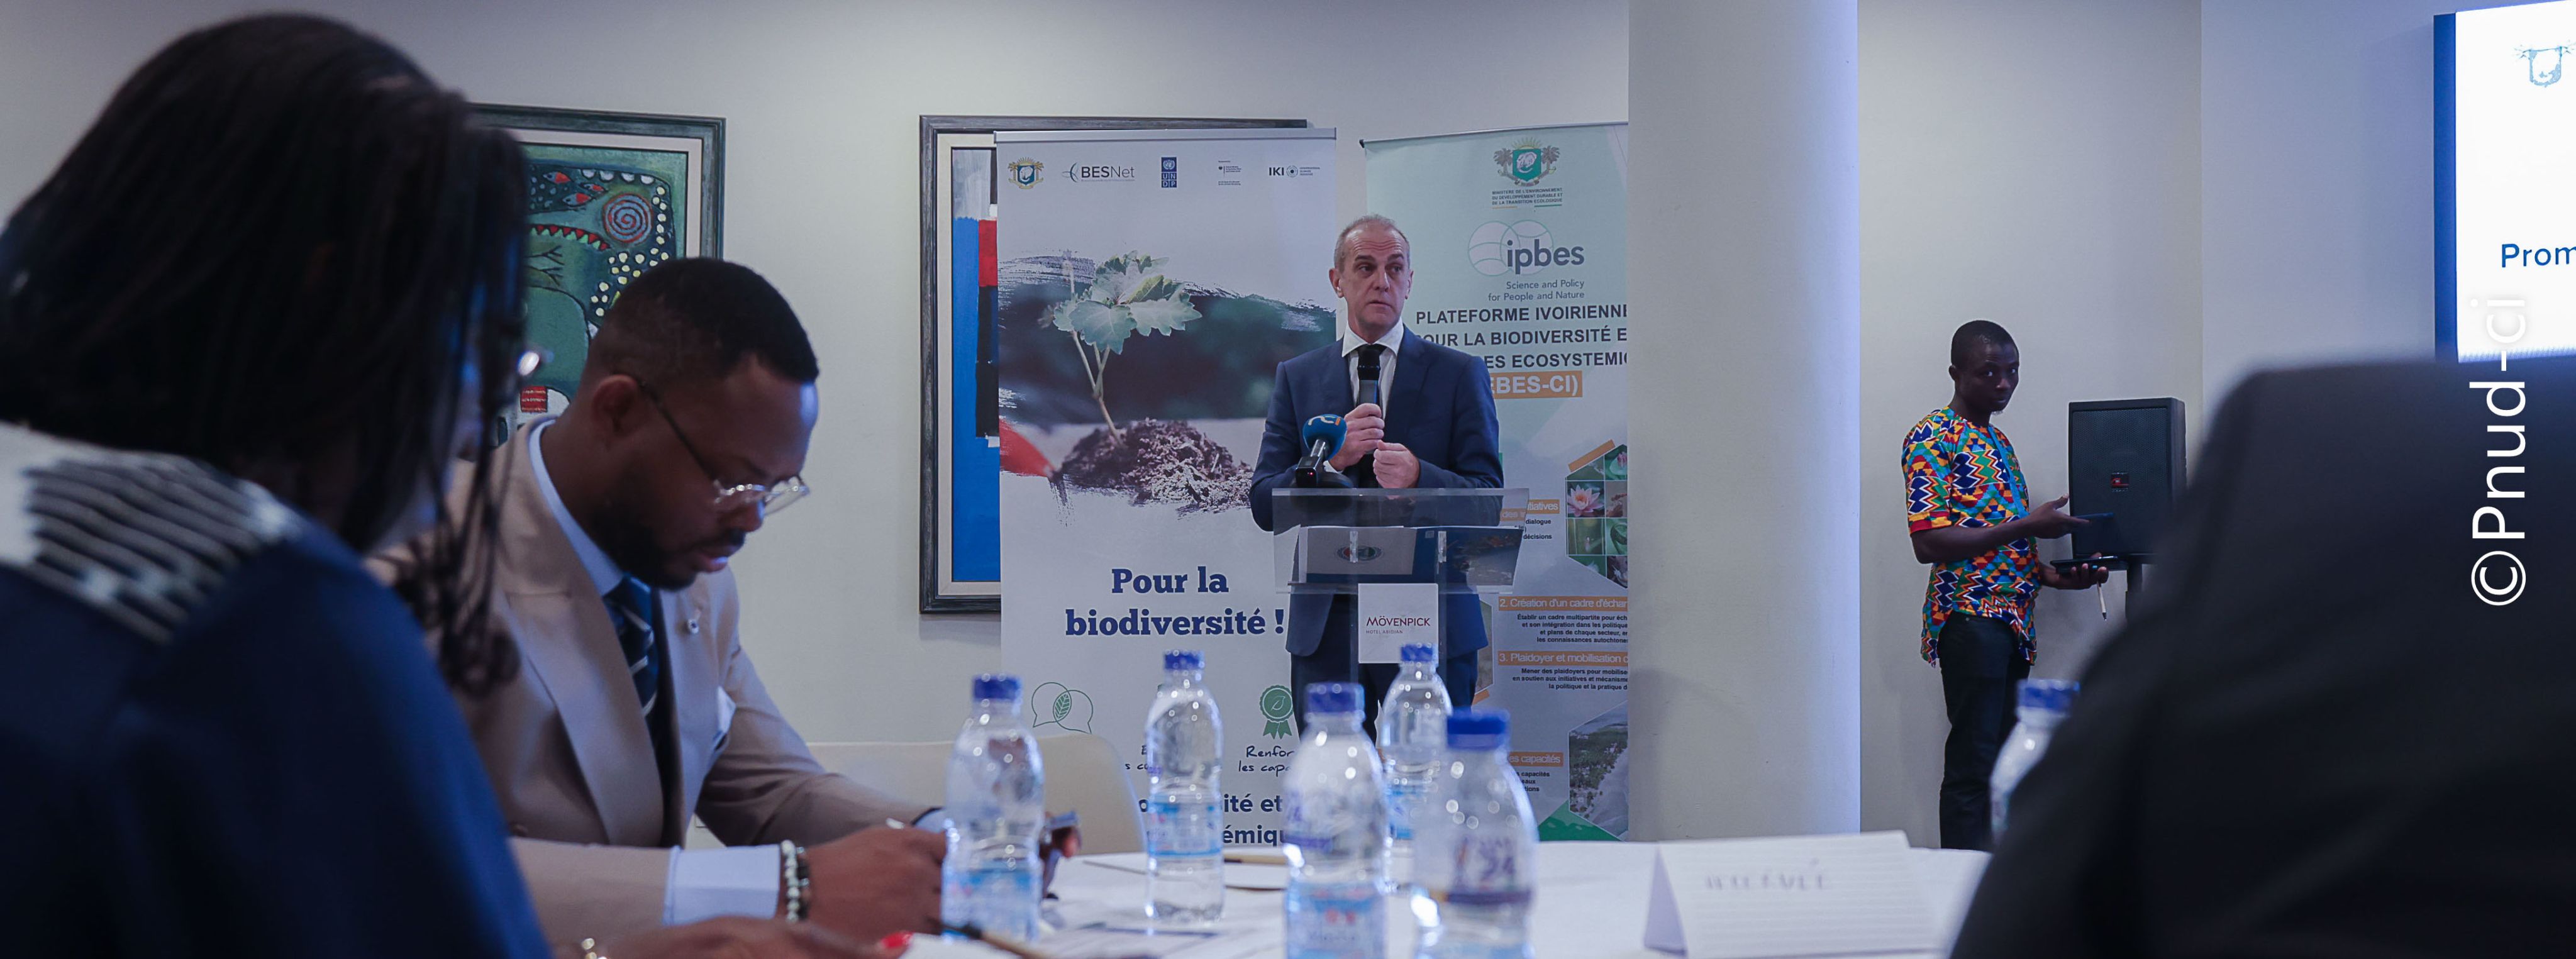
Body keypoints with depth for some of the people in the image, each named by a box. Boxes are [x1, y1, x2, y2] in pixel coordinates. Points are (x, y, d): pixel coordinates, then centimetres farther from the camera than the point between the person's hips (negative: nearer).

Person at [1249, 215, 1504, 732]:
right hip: (1327, 626, 2)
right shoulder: (1297, 377, 12)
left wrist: (1419, 477, -20)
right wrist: (1331, 457, -12)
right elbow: (1265, 505, 5)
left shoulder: (1459, 374, 6)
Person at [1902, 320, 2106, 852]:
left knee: (2000, 761, 8)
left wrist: (2054, 575, 9)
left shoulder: (1997, 440, 21)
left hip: (2011, 619, 9)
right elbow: (1929, 543, -17)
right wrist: (2028, 525, -16)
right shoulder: (1933, 439, -8)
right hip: (1970, 617, -9)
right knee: (1972, 766, -10)